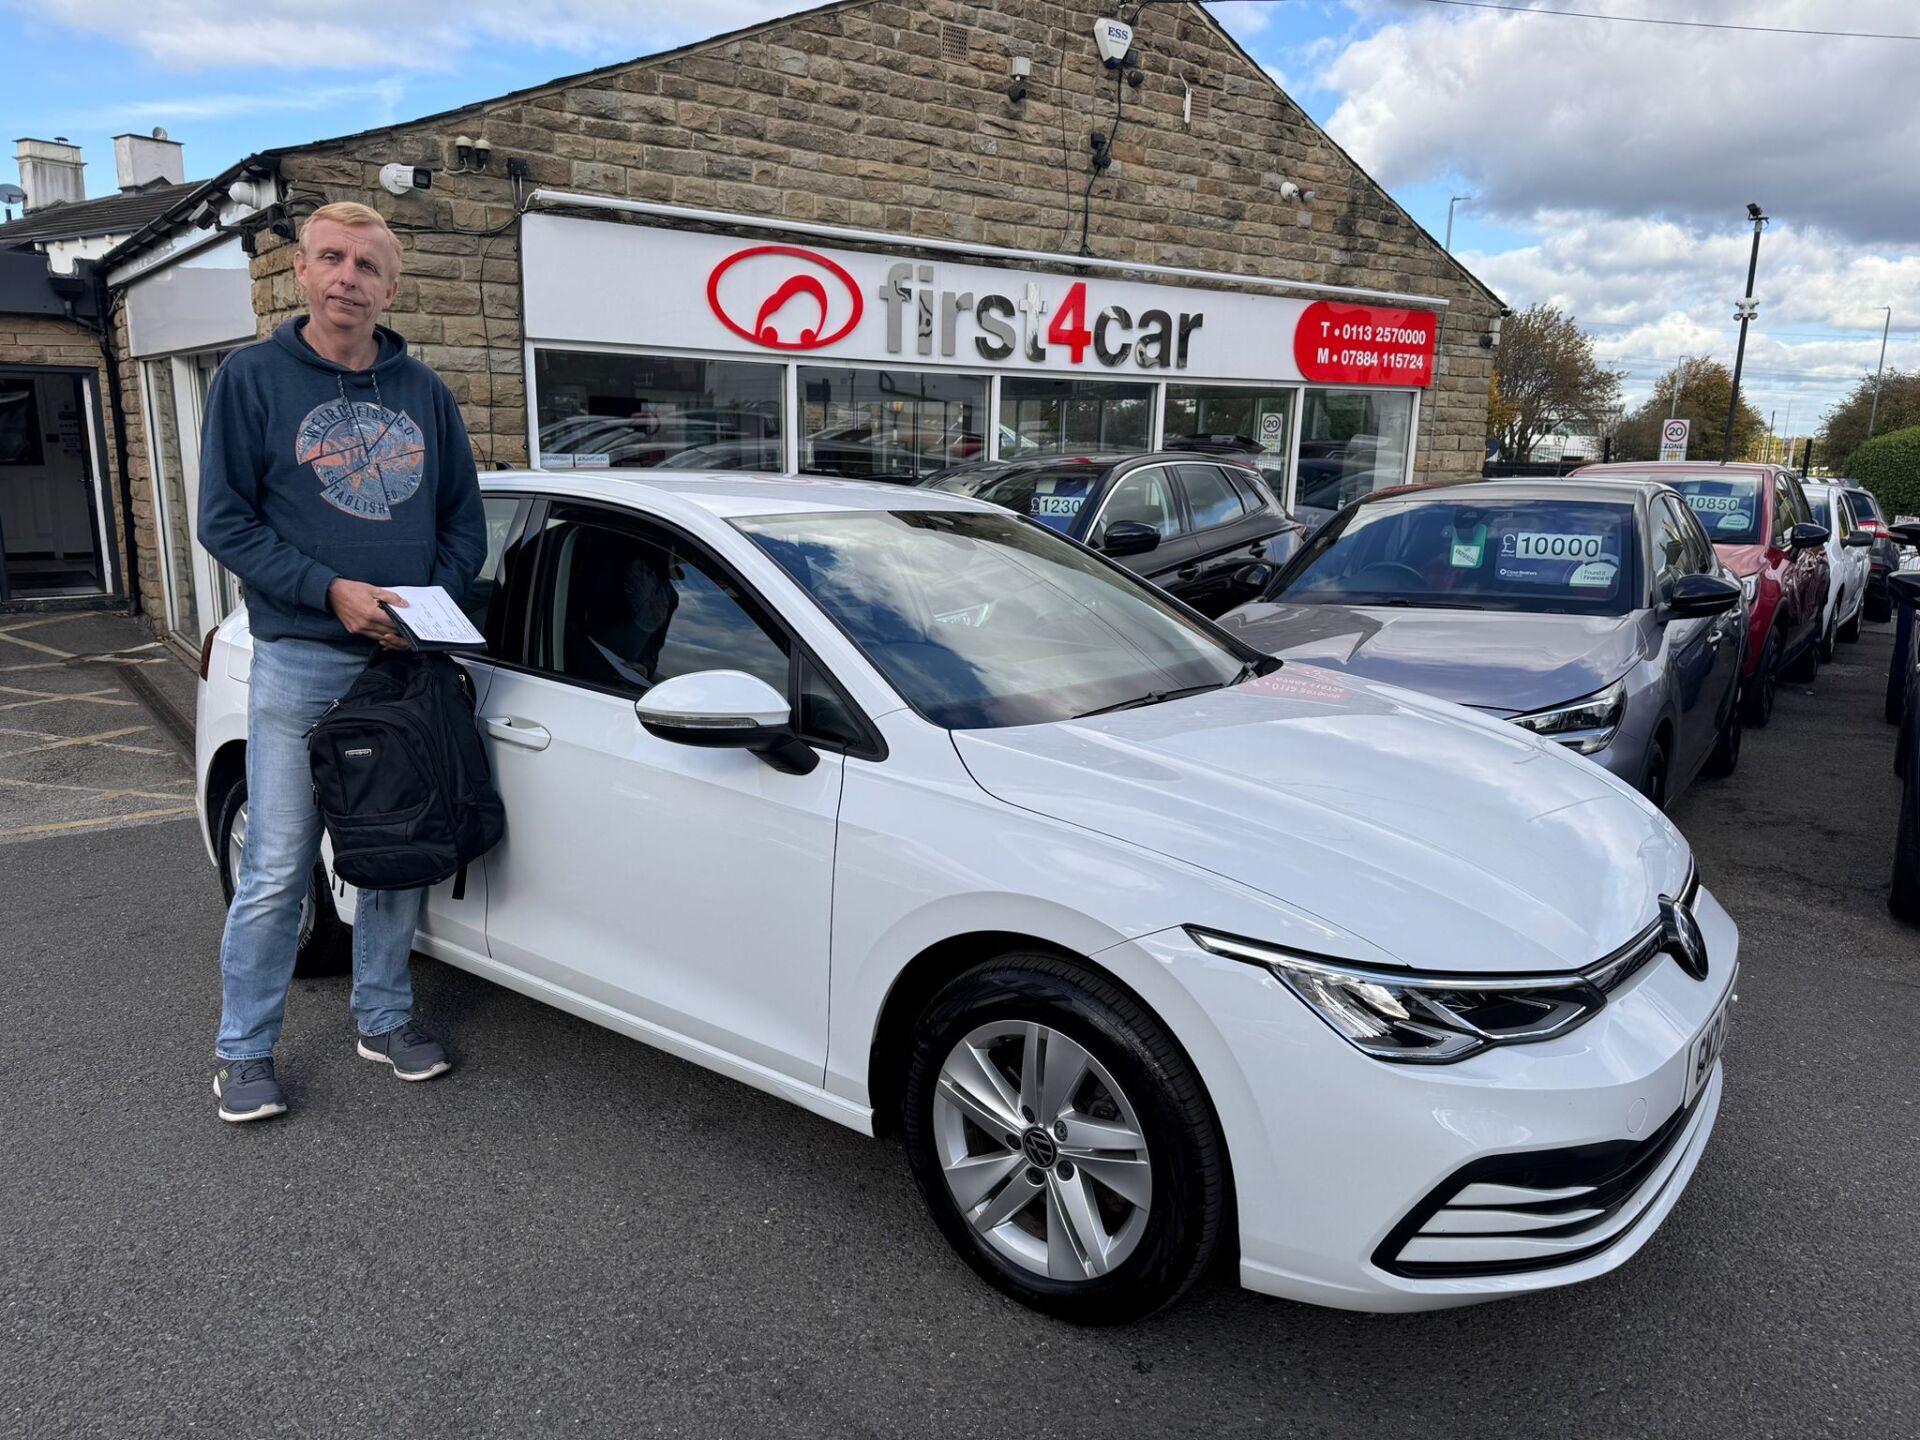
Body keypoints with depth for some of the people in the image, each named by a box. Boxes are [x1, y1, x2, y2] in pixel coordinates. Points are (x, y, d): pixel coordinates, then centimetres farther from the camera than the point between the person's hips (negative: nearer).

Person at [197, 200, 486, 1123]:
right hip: (300, 665, -3)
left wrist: (436, 599, -6)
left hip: (408, 663, 4)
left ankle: (383, 1018, 28)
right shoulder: (253, 379, -1)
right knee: (276, 871, 1)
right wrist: (331, 590, -16)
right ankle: (244, 1051, 16)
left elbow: (464, 518, 12)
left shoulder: (424, 392, 10)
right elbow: (224, 521, -4)